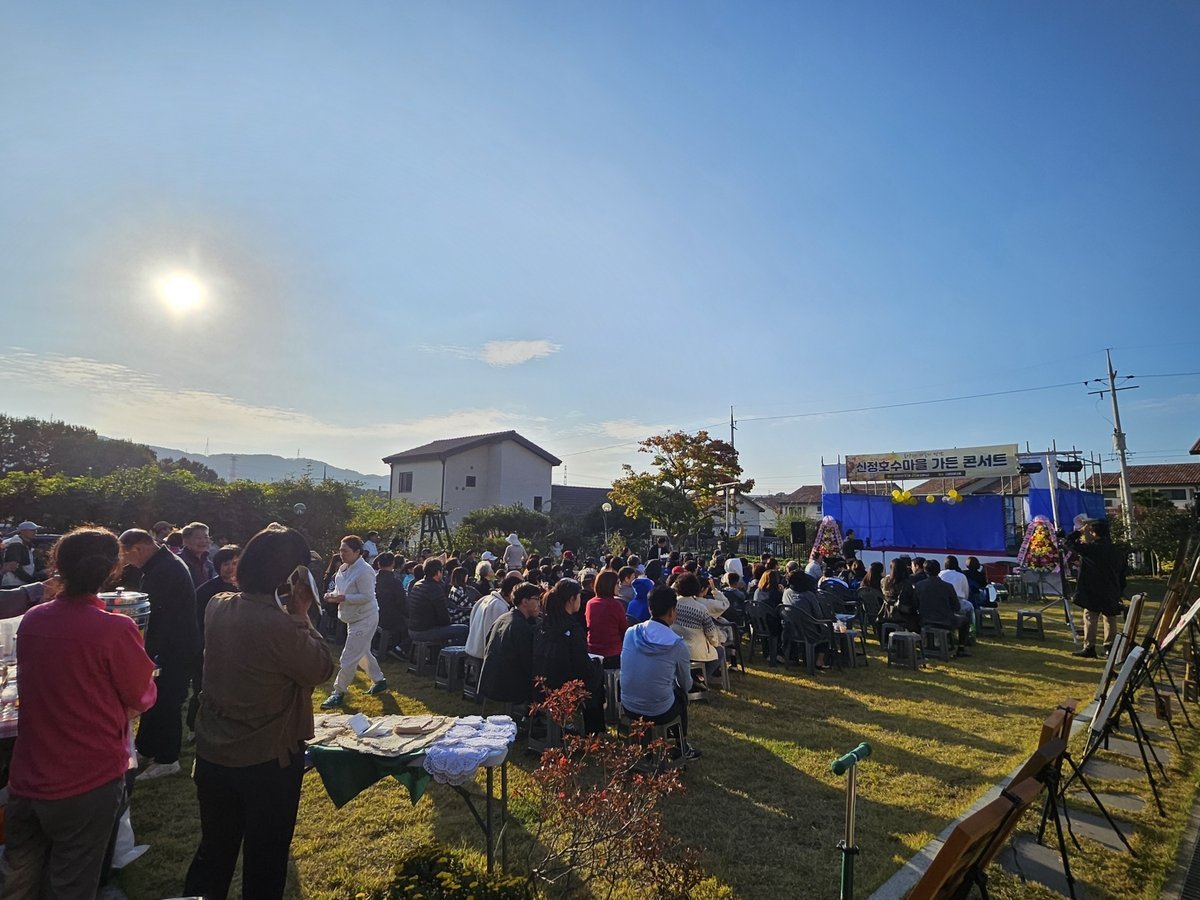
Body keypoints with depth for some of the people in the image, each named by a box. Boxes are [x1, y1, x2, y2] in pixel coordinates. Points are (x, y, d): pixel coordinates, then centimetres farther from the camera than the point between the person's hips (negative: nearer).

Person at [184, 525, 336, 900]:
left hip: (212, 755, 6)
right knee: (265, 862, 18)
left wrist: (288, 614, -4)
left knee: (213, 851, 26)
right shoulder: (279, 625, -31)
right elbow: (321, 670, -18)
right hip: (268, 762, -6)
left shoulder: (217, 607, -8)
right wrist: (300, 614, -18)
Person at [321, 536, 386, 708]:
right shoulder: (344, 568, 6)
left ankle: (339, 693, 8)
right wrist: (333, 595, -5)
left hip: (364, 619, -10)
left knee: (348, 658, -4)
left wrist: (342, 598, -28)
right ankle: (379, 681, 36)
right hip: (354, 619, 10)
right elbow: (342, 590, 17)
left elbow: (367, 596, -26)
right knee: (363, 653, 21)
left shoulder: (364, 571, -22)